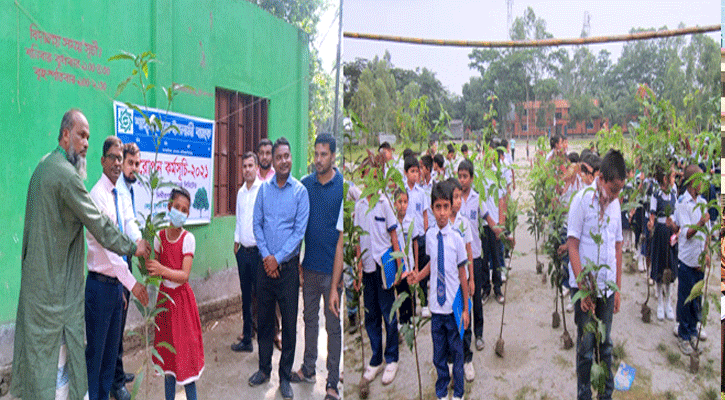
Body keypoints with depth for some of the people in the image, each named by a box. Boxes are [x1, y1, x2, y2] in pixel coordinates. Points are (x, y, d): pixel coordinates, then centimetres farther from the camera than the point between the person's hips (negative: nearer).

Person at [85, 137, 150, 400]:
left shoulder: (120, 198, 12)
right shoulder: (97, 195, -16)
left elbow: (130, 225, -1)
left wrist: (139, 241, -27)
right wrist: (132, 283, -28)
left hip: (116, 284, 8)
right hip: (101, 284, -8)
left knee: (111, 349, 18)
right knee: (95, 351, 0)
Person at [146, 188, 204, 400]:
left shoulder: (188, 239, -10)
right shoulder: (159, 237, 1)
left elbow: (184, 275, -17)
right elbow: (154, 270, 3)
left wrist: (162, 269, -32)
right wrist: (148, 266, -18)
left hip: (182, 297, -4)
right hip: (164, 297, 4)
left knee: (186, 351, -1)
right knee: (167, 353, 12)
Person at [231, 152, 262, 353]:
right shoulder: (241, 192, 13)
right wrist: (236, 240, 17)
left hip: (259, 250, -7)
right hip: (243, 250, 7)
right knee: (246, 297, 13)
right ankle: (246, 339, 23)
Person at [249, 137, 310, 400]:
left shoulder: (300, 191, -4)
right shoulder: (264, 188, 5)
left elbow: (300, 231, -8)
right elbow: (257, 224, 6)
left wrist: (278, 258, -11)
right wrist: (266, 255, -7)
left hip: (288, 266, -3)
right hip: (265, 264, 3)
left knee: (289, 322, 5)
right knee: (264, 319, 13)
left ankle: (285, 376, 18)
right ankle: (264, 368, 29)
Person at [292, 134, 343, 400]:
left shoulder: (343, 185, -7)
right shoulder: (305, 185, 4)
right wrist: (297, 263, 6)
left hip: (333, 268, -4)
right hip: (310, 266, 4)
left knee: (333, 325, 5)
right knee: (309, 318, 17)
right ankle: (308, 369, 33)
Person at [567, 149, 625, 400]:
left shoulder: (615, 204, 8)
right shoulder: (582, 200, -10)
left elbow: (618, 248, 14)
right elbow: (572, 246, -11)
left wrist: (618, 288, 11)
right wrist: (583, 288, -13)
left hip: (607, 286, 5)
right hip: (584, 286, -5)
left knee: (606, 344, 14)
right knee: (586, 345, 3)